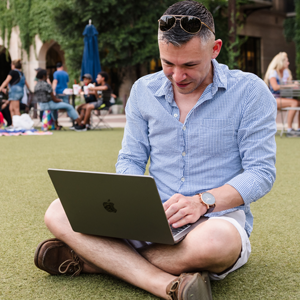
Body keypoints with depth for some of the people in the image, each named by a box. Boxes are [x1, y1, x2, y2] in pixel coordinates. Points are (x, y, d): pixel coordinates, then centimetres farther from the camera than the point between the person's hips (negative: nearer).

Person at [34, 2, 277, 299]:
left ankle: (94, 258, -21)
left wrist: (203, 201, -23)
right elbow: (130, 159, 11)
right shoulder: (143, 90, 8)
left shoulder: (249, 91, -4)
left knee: (215, 240, -42)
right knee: (58, 213, -16)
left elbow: (261, 172, -7)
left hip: (218, 217, -3)